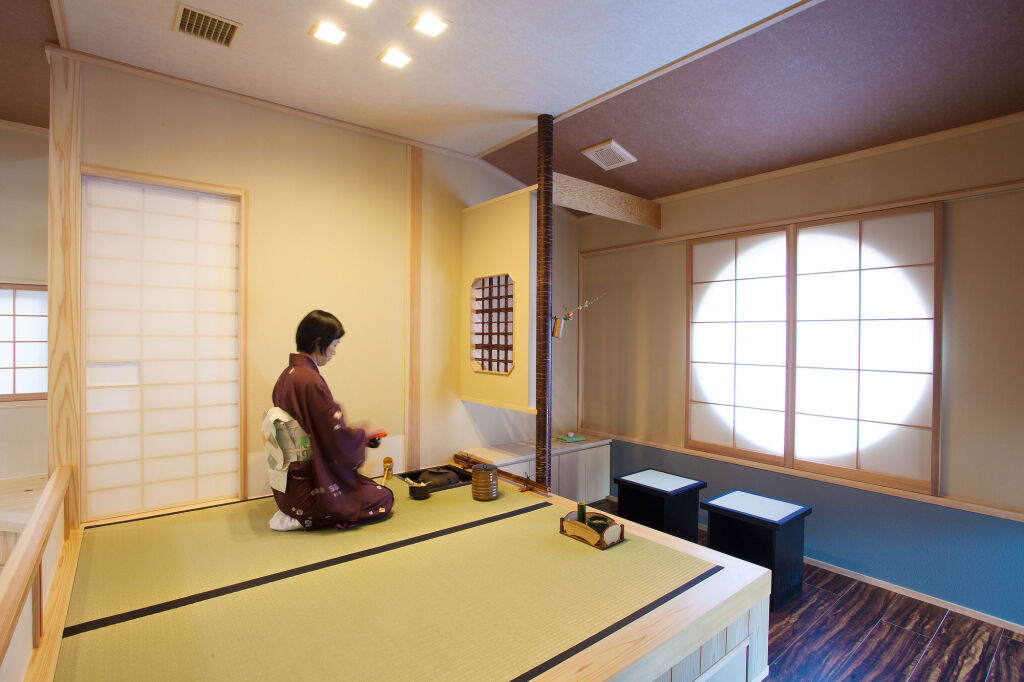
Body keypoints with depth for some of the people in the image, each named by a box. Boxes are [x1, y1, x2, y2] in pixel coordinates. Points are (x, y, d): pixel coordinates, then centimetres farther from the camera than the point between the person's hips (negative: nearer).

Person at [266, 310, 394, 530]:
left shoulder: (286, 375, 4)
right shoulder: (312, 381, -25)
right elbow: (340, 437, -22)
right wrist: (365, 433, -2)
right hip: (310, 485, -9)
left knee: (370, 486, 24)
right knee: (384, 498, 4)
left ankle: (294, 511, 15)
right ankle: (305, 518, -1)